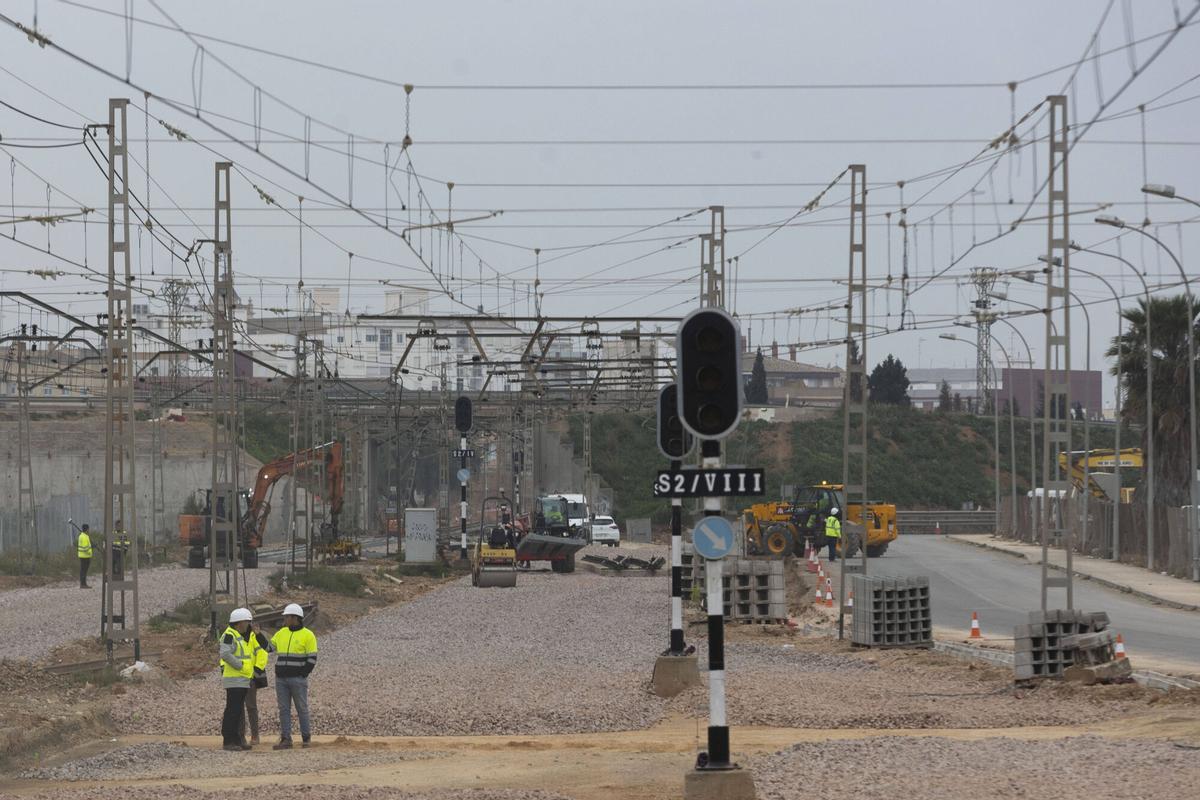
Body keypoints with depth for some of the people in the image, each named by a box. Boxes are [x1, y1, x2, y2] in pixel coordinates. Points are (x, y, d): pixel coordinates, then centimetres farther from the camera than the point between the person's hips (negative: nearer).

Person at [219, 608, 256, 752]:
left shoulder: (240, 637, 20)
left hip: (243, 681, 10)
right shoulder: (229, 635, -11)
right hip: (234, 680, -10)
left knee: (238, 712, 10)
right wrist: (241, 666, -18)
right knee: (232, 710, -10)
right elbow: (225, 654, -24)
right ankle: (227, 741, -11)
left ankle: (236, 740, 13)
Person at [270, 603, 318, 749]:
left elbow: (312, 659, -7)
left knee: (302, 709, 1)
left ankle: (306, 738, 10)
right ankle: (286, 740, 3)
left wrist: (302, 676, -12)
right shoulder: (281, 633, 12)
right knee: (283, 709, 2)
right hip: (281, 679, 5)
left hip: (298, 680, -5)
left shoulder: (307, 635, -4)